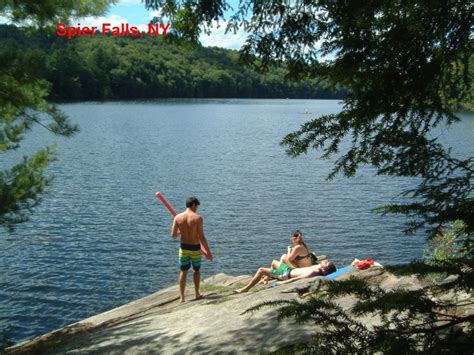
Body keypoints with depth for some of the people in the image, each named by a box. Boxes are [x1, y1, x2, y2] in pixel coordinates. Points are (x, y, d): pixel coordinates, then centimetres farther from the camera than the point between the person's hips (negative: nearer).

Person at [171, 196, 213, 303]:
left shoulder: (178, 217, -6)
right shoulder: (198, 218, -16)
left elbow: (173, 235, -3)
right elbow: (201, 237, -16)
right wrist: (208, 252, -9)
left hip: (183, 247, 2)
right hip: (195, 248, -2)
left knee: (183, 271, 13)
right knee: (196, 270, 19)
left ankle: (181, 297, 14)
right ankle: (197, 294, 27)